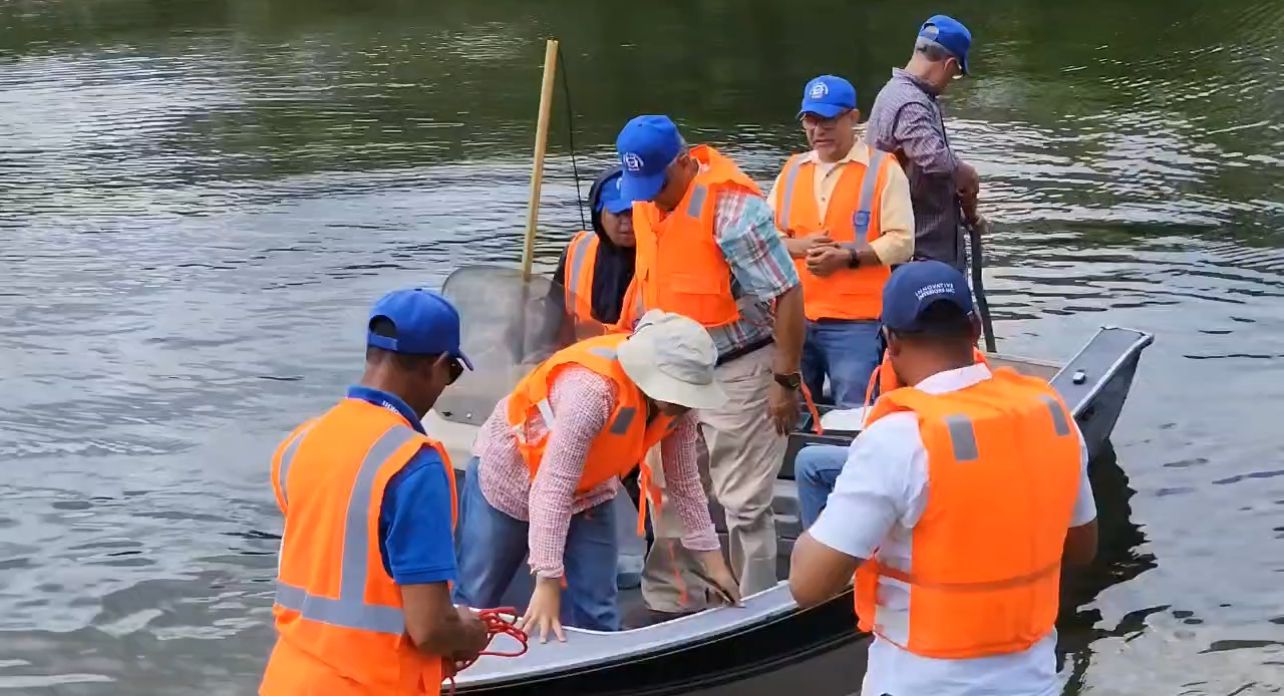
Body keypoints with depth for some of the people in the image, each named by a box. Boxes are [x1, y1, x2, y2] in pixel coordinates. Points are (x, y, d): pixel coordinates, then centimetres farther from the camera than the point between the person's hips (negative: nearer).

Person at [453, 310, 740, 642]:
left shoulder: (677, 399, -19)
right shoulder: (592, 389, -41)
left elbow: (685, 481, -5)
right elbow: (553, 488, -39)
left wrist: (714, 562, -1)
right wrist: (548, 583, -38)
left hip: (587, 493, 6)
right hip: (509, 476, -6)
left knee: (595, 618, 0)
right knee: (472, 602, 6)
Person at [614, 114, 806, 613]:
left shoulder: (731, 207, -24)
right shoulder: (647, 199, 1)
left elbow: (786, 295, -22)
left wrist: (786, 381, -20)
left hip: (738, 371, -8)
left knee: (742, 504, -1)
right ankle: (671, 605, 31)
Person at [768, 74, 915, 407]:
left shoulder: (883, 169, -1)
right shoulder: (792, 169, 14)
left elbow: (901, 242, -8)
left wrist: (848, 257, -20)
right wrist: (797, 246, -9)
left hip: (856, 321, -5)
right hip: (794, 319, 5)